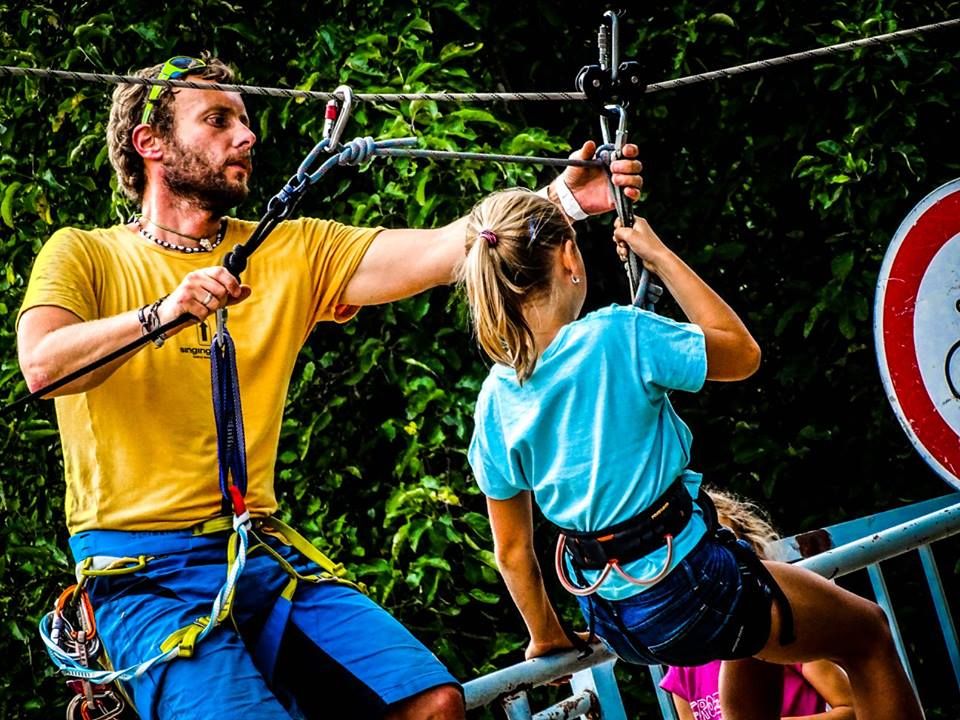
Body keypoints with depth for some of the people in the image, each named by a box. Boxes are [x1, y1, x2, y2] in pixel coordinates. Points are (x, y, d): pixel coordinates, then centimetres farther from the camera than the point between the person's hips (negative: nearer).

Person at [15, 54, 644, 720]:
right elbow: (44, 365, -16)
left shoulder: (290, 253, 11)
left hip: (266, 557, 4)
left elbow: (440, 252, -1)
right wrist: (161, 313, -29)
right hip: (146, 575, -4)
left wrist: (561, 198, -14)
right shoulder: (84, 255, 3)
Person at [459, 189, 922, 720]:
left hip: (612, 614, 6)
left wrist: (546, 636, 20)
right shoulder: (617, 338, -21)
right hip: (688, 585, -6)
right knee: (868, 635, 16)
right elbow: (742, 352, -4)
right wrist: (660, 256, 1)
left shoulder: (496, 401, -4)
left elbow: (512, 549, 4)